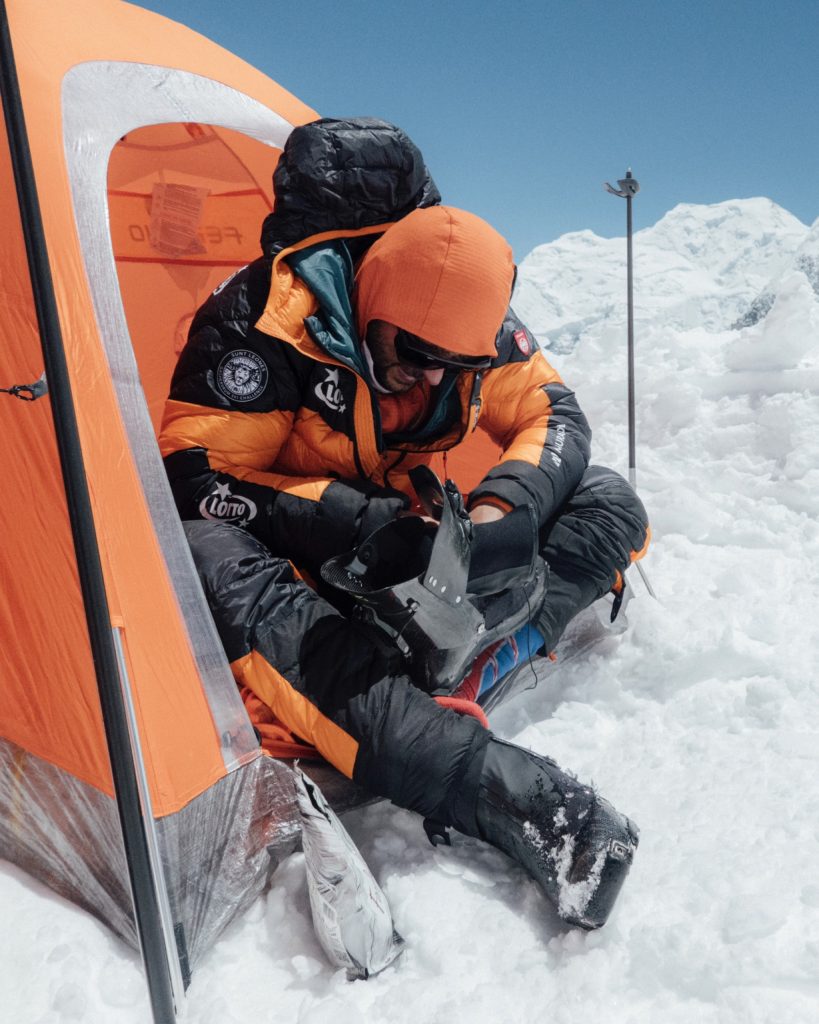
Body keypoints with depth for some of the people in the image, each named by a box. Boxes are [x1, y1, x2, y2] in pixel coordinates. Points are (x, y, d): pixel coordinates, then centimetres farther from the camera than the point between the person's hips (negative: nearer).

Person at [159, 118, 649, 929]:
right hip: (305, 548, -3)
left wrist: (501, 506, -25)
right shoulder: (267, 318, -23)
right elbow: (196, 473, -22)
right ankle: (494, 789, -53)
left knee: (607, 503, -10)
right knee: (210, 555, -41)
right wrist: (356, 516, -33)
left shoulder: (473, 320, -10)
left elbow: (553, 415, -2)